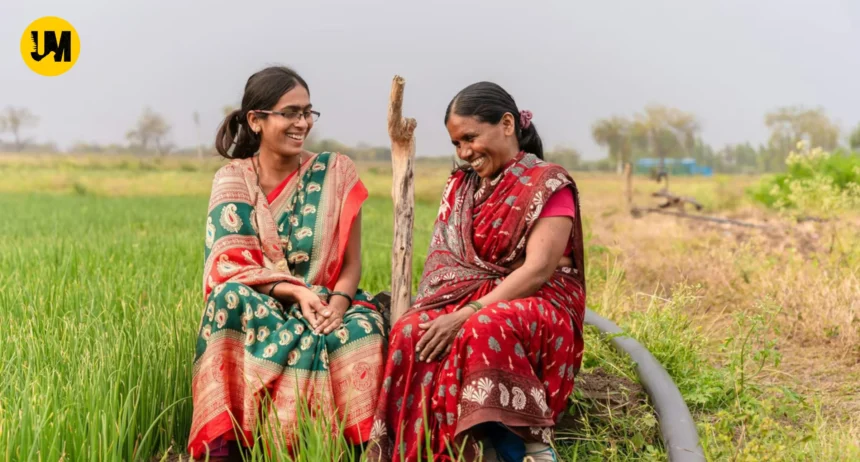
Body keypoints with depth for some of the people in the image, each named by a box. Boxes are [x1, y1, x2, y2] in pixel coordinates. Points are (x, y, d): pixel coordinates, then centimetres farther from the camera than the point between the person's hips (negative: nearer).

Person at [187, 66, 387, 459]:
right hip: (259, 306, 1)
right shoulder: (232, 180, -1)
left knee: (362, 331, -34)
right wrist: (297, 292, -24)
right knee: (232, 297, -34)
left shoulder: (335, 172, -1)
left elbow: (351, 262, 0)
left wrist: (337, 303, -22)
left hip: (327, 305, 0)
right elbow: (231, 266, -8)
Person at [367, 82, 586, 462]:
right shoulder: (459, 187, 14)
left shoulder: (549, 184, -6)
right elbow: (442, 264, 7)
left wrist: (467, 314, -25)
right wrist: (435, 312, -15)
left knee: (486, 329, -39)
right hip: (469, 301, 5)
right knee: (411, 331, -27)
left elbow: (537, 270, -17)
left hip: (540, 306, -5)